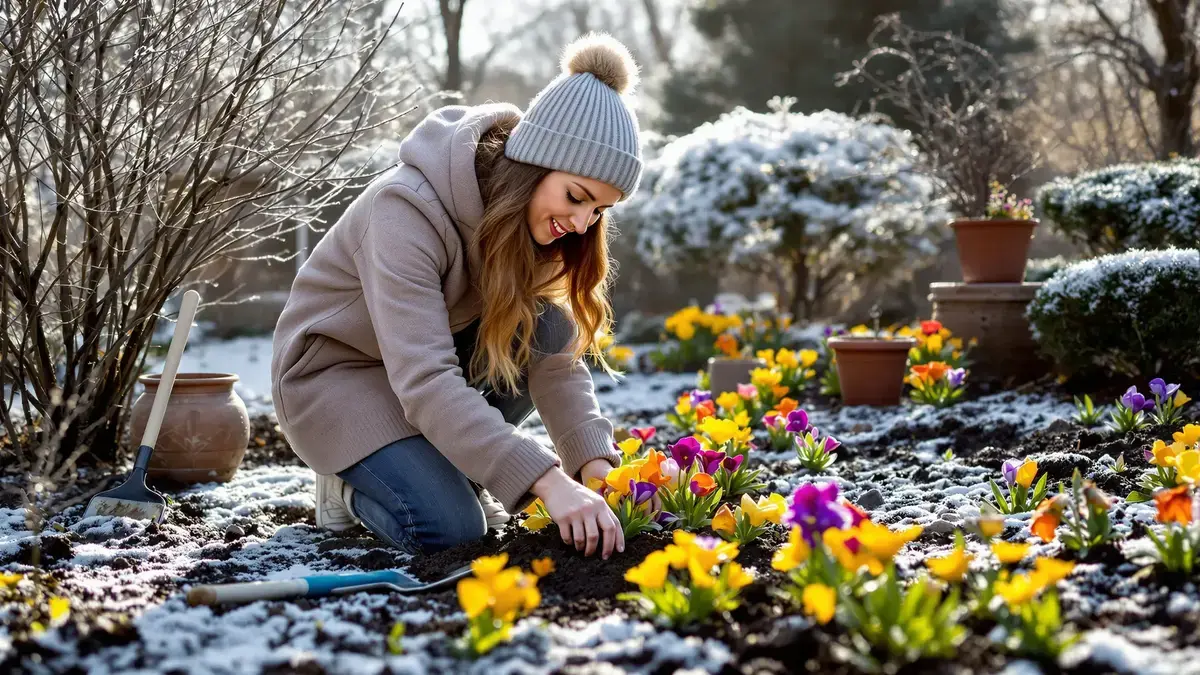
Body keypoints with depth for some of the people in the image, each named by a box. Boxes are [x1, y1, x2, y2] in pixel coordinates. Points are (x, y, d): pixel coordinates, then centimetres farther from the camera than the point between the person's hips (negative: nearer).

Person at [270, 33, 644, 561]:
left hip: (432, 354, 7)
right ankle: (351, 481, 4)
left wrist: (595, 464, -30)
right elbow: (424, 384, -40)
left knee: (550, 331, -20)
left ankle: (449, 472, -2)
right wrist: (548, 480, -47)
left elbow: (557, 360, -13)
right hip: (334, 371, -7)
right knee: (450, 529, -27)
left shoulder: (532, 218, -10)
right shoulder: (407, 210, -33)